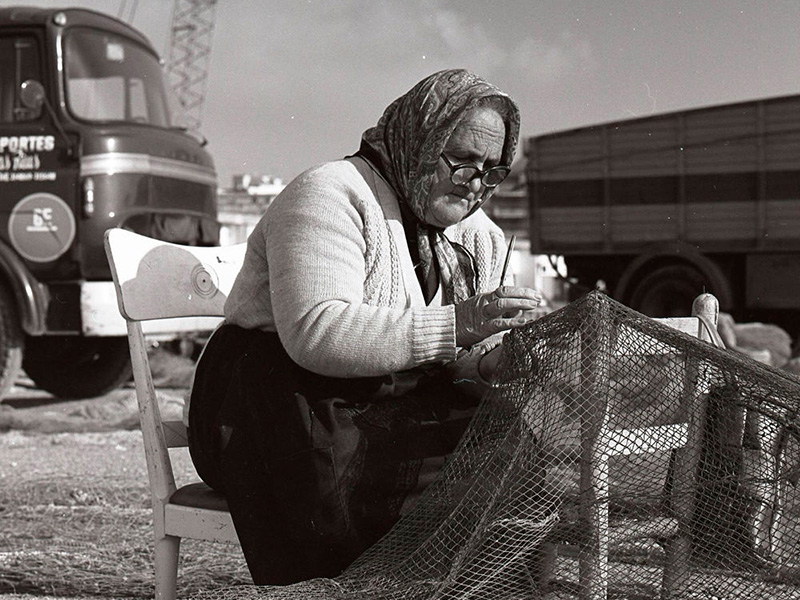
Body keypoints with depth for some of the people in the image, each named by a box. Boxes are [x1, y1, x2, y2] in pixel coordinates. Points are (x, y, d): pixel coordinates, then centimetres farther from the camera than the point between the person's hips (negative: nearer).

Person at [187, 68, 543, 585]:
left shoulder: (479, 238, 16)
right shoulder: (329, 195, -11)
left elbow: (477, 361, 13)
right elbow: (314, 334, -26)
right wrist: (454, 325, -31)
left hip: (389, 409, 7)